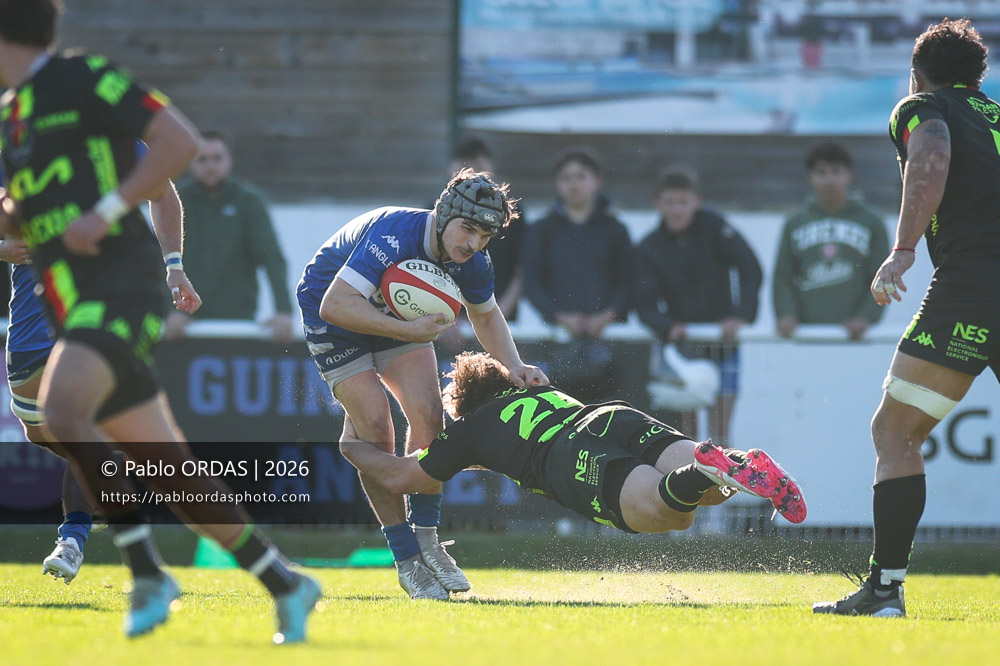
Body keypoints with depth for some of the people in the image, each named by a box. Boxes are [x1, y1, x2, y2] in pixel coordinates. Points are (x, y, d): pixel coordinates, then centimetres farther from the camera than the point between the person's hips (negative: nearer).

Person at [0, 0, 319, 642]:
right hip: (76, 304, 9)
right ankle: (285, 583, 14)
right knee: (169, 466, 6)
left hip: (121, 285, -9)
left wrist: (106, 212, -16)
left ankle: (148, 574, -24)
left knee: (61, 412, -29)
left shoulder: (82, 79, -5)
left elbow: (179, 139, -12)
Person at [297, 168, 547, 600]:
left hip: (397, 313, 6)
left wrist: (514, 366, -11)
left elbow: (486, 316, 6)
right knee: (376, 431, -14)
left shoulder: (472, 261, -16)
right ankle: (407, 561, -7)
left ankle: (426, 539, 3)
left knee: (428, 415, -11)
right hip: (333, 319, -6)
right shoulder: (394, 236, -37)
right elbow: (335, 305, -43)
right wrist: (410, 332, -45)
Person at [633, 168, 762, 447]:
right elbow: (644, 301, -12)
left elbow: (750, 269, -12)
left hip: (720, 340, -1)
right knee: (683, 431, -1)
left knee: (719, 431, -5)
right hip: (678, 344, 1)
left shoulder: (712, 227, -6)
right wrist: (667, 327, -32)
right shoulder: (649, 248, -2)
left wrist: (741, 316, -24)